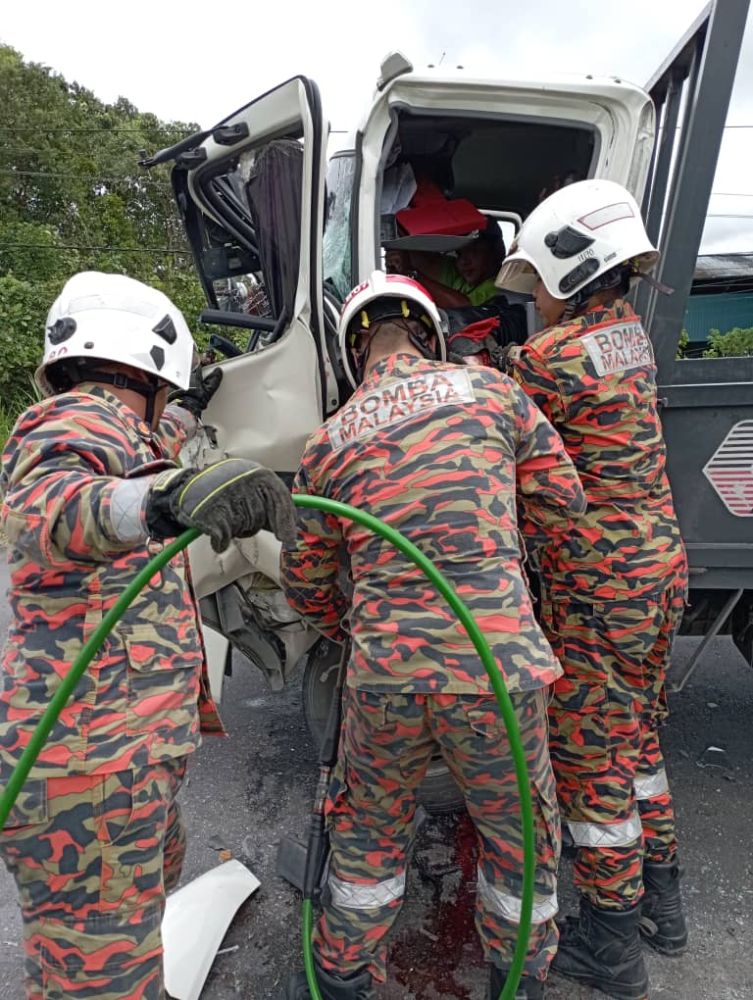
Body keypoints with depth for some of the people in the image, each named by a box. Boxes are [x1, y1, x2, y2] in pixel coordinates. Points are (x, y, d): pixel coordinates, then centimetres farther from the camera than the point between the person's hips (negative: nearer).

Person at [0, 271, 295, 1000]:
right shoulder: (78, 421, -13)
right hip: (89, 762, -11)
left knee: (158, 870, 32)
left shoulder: (96, 429, 19)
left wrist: (183, 419, 48)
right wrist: (160, 501, -54)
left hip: (121, 752, 11)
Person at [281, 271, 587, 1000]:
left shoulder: (327, 444, 5)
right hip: (496, 667, -1)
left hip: (385, 675, 2)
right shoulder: (490, 390, 0)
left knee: (368, 832, 26)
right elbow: (564, 502, 9)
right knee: (519, 832, 25)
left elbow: (304, 580, 13)